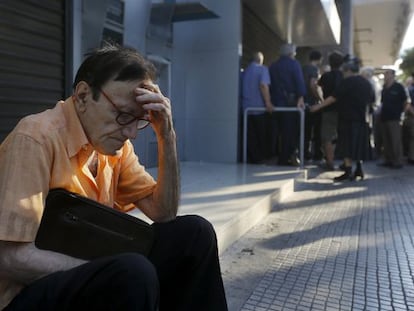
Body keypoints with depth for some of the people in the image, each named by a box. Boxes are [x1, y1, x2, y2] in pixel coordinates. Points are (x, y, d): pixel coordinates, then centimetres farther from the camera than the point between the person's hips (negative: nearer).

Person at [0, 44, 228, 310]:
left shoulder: (116, 143, 1)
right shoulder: (37, 137, -20)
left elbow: (164, 213, -1)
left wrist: (167, 136, -11)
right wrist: (122, 275, -23)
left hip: (86, 269, 7)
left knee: (194, 233, -8)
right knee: (134, 273, -34)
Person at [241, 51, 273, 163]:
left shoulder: (245, 71, 14)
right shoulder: (262, 69, -3)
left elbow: (241, 88, 19)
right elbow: (263, 85, -19)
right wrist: (268, 102, -19)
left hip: (247, 107, 5)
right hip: (259, 107, -4)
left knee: (250, 136, 5)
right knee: (261, 135, 6)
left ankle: (252, 159, 6)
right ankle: (262, 158, 11)